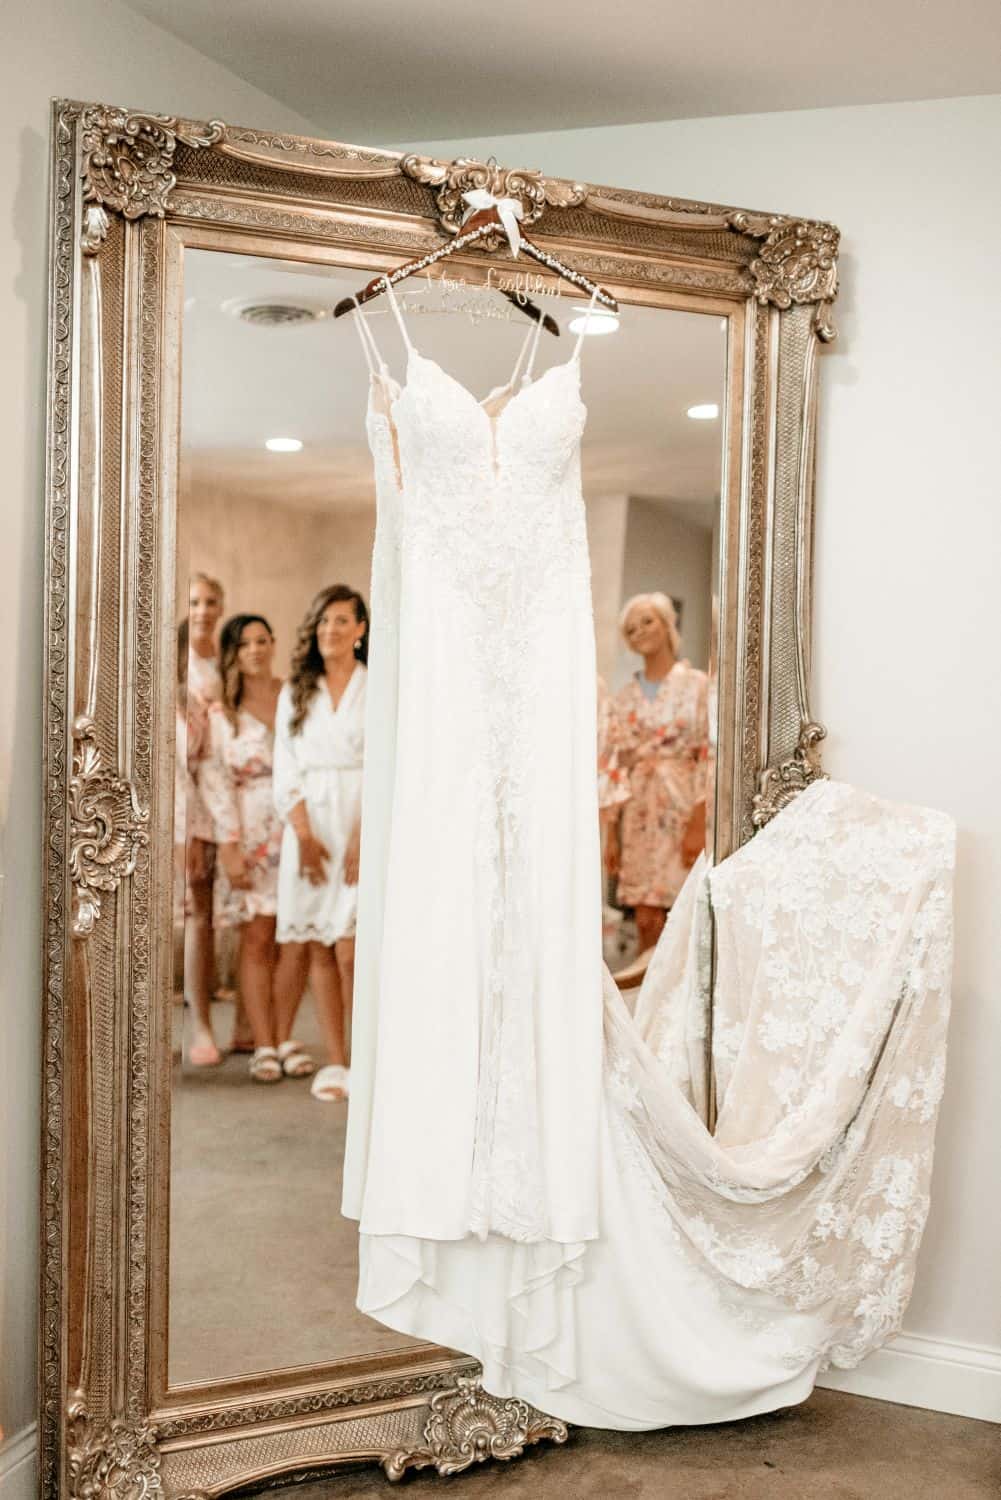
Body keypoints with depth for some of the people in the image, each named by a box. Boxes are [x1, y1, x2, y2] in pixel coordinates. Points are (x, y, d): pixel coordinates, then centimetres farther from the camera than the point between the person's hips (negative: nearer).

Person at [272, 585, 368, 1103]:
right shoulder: (294, 692, 13)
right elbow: (286, 769, 8)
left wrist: (364, 836, -13)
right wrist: (304, 835, -5)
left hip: (365, 826, -3)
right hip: (309, 828, 3)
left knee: (350, 951, -11)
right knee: (316, 948, 0)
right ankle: (336, 1062, 6)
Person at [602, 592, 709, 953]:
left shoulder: (697, 685, -1)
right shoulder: (625, 697, 11)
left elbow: (710, 756, -7)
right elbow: (614, 764, 8)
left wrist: (699, 824, -15)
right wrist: (611, 832, 3)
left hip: (683, 808, -3)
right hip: (639, 815, 4)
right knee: (646, 919, 3)